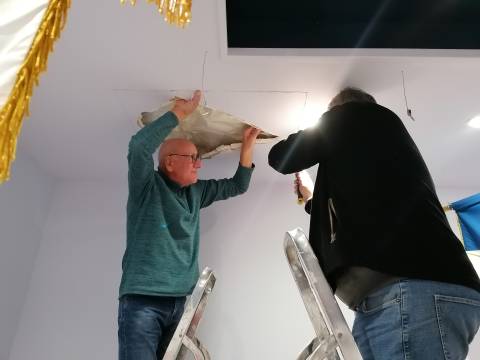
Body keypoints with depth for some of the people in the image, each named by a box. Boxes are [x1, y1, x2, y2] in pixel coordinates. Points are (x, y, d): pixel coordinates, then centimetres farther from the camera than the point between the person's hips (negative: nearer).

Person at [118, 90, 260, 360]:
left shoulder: (195, 192, 14)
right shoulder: (147, 187, -3)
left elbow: (237, 186, 21)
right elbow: (139, 146, -21)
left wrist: (248, 144, 12)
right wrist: (181, 112, -15)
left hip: (181, 302, 6)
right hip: (142, 300, -6)